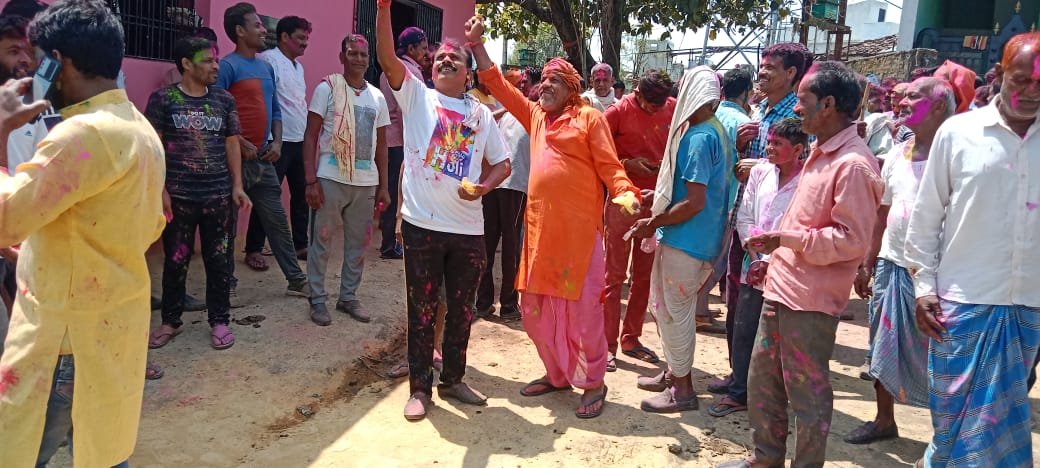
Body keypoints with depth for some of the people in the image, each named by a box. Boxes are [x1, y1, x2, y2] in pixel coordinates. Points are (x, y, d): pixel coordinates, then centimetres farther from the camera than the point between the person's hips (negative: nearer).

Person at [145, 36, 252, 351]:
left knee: (219, 260, 7)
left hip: (219, 195, 2)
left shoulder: (224, 100, 6)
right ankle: (170, 321, 24)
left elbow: (232, 145, 9)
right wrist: (160, 189, -9)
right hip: (178, 195, -2)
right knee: (175, 260, 8)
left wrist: (237, 186, 2)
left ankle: (219, 321, 19)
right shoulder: (163, 99, -3)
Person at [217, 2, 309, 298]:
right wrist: (241, 144, -17)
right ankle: (227, 281, 18)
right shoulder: (228, 66, -10)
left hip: (264, 159, 7)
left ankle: (296, 280, 15)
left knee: (277, 221, 9)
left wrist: (276, 142, 2)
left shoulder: (266, 67, 13)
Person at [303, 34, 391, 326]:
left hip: (366, 182, 4)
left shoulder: (377, 96, 10)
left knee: (358, 243, 11)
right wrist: (311, 181, -12)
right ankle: (317, 299, 17)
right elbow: (310, 137, -5)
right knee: (322, 241, 4)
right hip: (331, 179, -4)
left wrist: (383, 186, 10)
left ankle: (348, 296, 25)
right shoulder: (327, 88, -2)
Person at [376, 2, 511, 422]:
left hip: (469, 228, 3)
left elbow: (502, 163, 12)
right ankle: (419, 388, 19)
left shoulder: (481, 113, 10)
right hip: (422, 225, -3)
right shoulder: (417, 96, 3)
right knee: (422, 310, 6)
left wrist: (483, 186, -9)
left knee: (462, 310, 12)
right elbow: (387, 58, -11)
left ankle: (453, 380, 29)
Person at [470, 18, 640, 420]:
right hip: (538, 227, 7)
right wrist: (476, 44, 16)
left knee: (582, 310, 0)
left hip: (579, 229, -6)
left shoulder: (589, 117, 0)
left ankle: (594, 383, 15)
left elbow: (609, 165, -5)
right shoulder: (535, 115, 17)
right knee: (535, 308, 12)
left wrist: (626, 194, -23)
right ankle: (557, 374, 29)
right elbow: (497, 84, 20)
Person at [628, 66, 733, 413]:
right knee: (664, 305, 20)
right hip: (702, 237, 10)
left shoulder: (698, 138, -19)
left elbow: (694, 203, -23)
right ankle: (675, 372, 33)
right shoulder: (717, 132, 10)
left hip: (685, 238, -10)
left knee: (675, 310, 2)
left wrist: (653, 223, -13)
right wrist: (664, 197, 17)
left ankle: (682, 389, 14)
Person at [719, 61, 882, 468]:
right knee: (762, 380, 19)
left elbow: (851, 239, -22)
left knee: (807, 394, 6)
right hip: (782, 287, 10)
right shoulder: (821, 153, 12)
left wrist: (786, 238, -21)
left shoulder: (853, 164, -18)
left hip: (811, 300, -10)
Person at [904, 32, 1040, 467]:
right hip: (961, 302, -2)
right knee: (951, 415, 9)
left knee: (997, 421, 13)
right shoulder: (958, 131, -3)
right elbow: (926, 217, 1)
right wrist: (924, 287, -3)